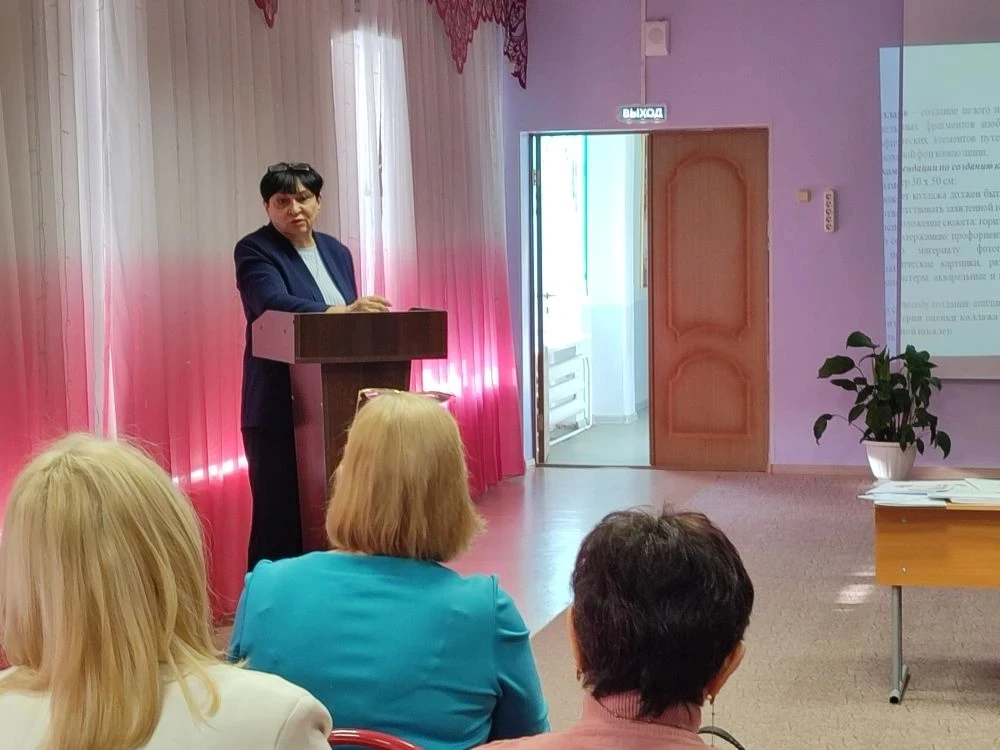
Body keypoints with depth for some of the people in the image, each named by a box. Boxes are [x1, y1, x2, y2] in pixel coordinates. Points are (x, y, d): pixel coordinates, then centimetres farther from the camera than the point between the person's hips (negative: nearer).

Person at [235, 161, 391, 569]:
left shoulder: (337, 252, 15)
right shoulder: (254, 251, -6)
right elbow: (275, 304, -24)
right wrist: (342, 312, -35)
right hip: (280, 410, -6)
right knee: (280, 516, -3)